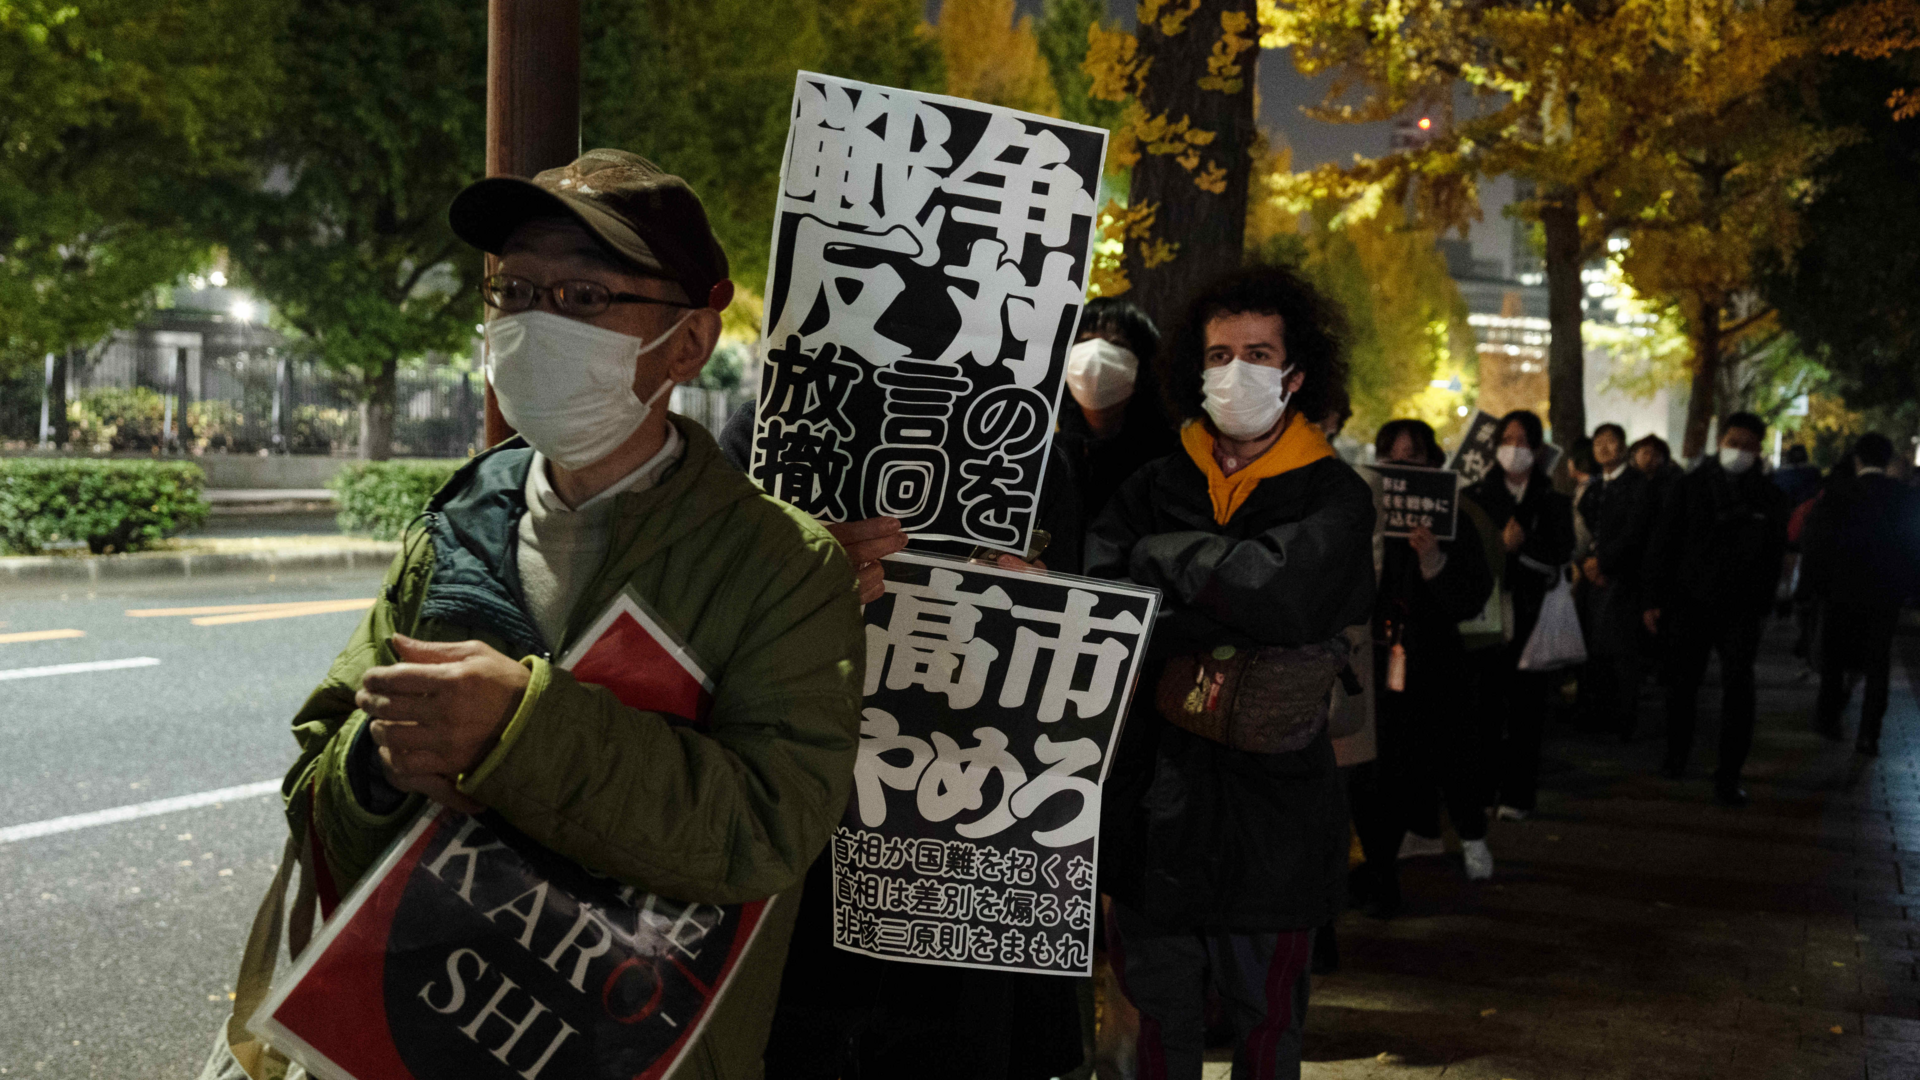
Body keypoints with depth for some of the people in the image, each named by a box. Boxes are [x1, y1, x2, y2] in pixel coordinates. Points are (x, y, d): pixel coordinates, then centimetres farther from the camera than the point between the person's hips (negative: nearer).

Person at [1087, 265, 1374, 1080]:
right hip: (1151, 791, 3)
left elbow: (1290, 600, -21)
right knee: (1159, 1015, 13)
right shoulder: (1155, 488, 8)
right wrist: (1201, 639, -21)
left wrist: (1166, 556, -11)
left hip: (1268, 793, -2)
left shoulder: (1333, 497, -2)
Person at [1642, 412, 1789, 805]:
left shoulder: (1769, 497, 4)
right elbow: (1662, 544, 2)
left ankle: (1728, 776, -2)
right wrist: (1654, 599, -3)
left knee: (1738, 688, -7)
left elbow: (1773, 556, 11)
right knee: (1681, 684, 9)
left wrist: (1761, 606, 6)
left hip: (1741, 609, 0)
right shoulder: (1690, 485, 2)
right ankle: (1677, 755, 30)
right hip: (1689, 602, 0)